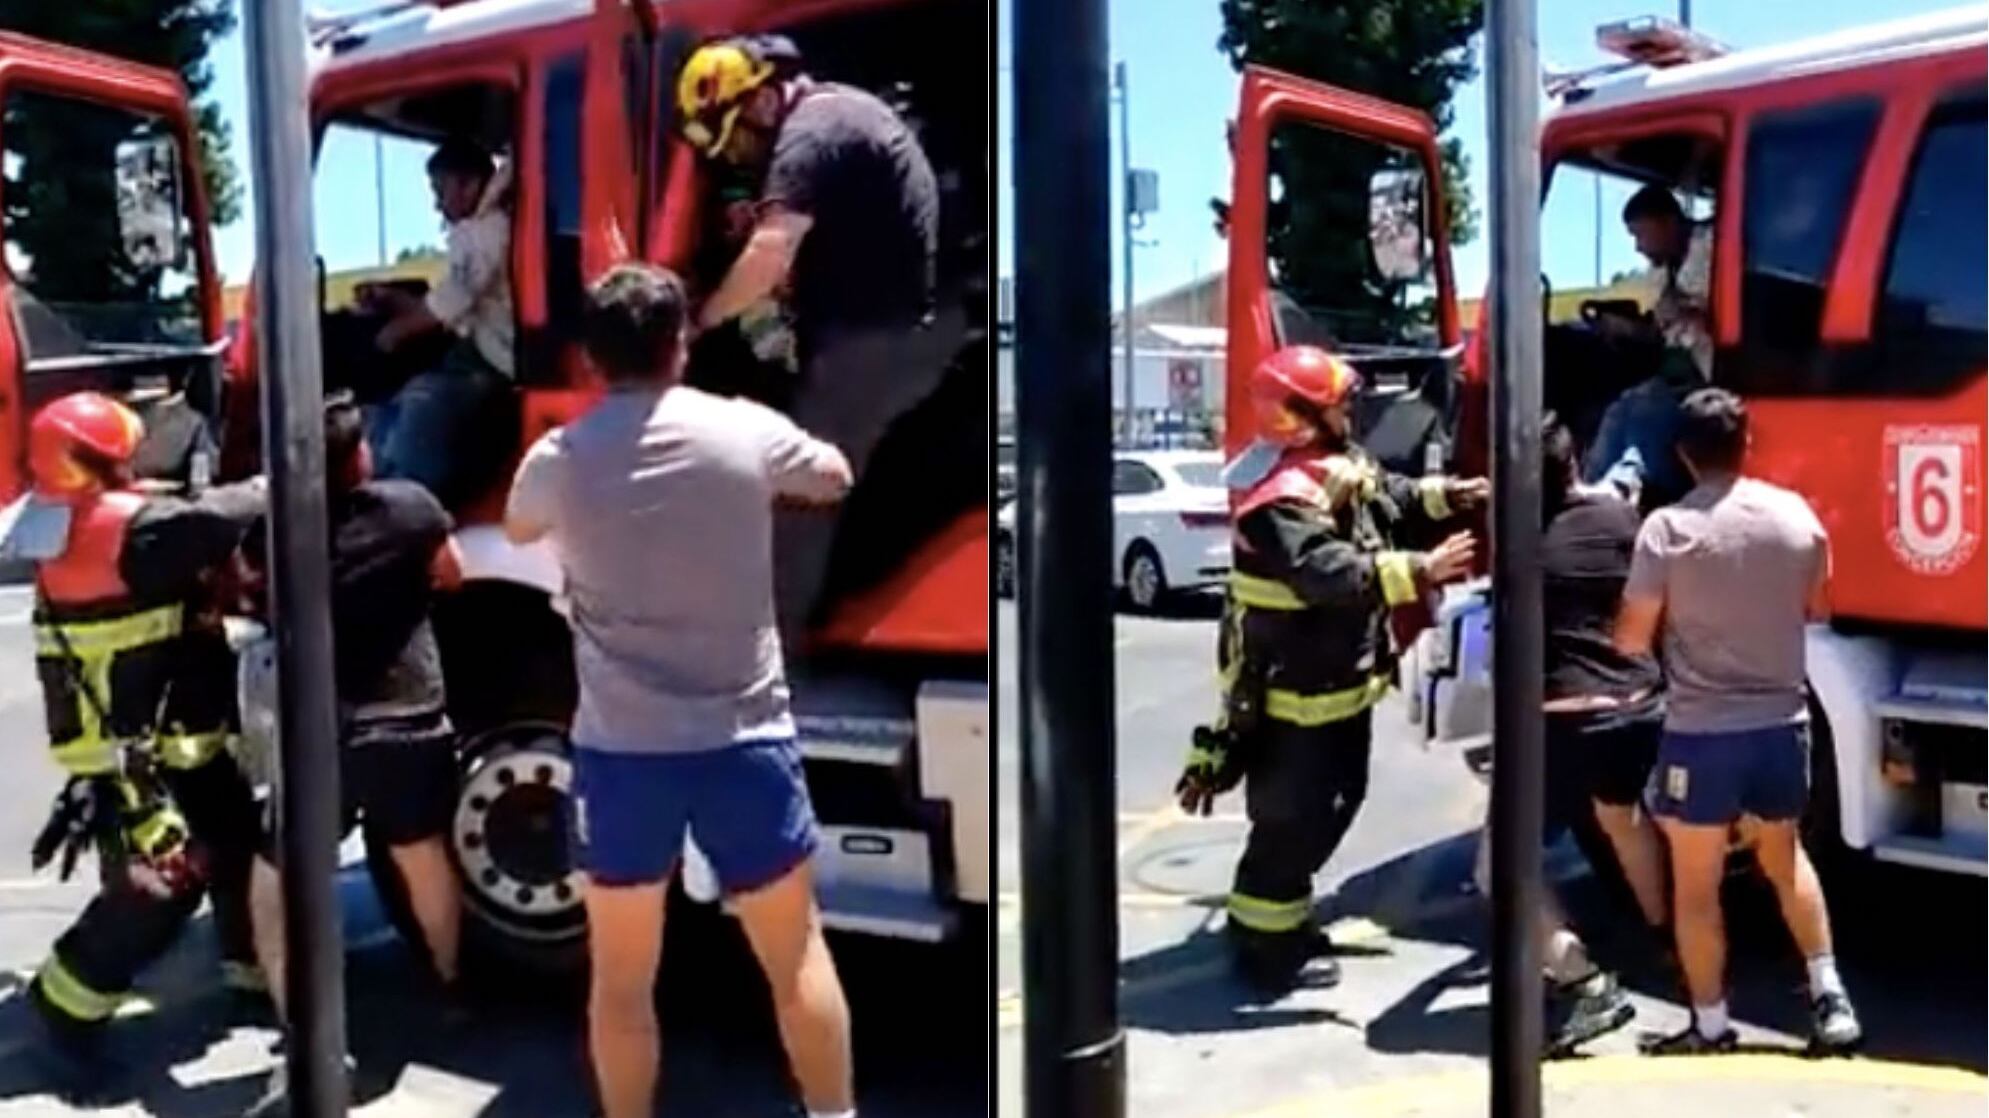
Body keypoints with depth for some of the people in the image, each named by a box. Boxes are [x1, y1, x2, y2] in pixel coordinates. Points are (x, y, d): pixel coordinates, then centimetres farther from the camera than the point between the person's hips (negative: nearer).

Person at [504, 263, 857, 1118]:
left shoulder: (558, 458, -4)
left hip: (621, 750, 0)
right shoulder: (746, 431, -4)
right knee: (795, 952, 15)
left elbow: (517, 531, 20)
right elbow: (835, 477, 17)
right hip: (743, 737, 0)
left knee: (621, 975, 13)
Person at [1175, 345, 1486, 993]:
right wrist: (1418, 572, -42)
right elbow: (1332, 574, -40)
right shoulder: (1283, 501, -28)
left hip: (1337, 679, 11)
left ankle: (1283, 914, 36)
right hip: (1293, 692, -10)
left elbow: (1386, 499, 23)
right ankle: (1264, 941, 15)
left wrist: (1445, 496, 10)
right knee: (1293, 817, 0)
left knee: (1337, 800, 20)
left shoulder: (1338, 465, 5)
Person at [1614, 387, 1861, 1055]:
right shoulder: (1797, 515, -1)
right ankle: (1830, 998, 24)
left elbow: (1631, 640, -10)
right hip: (1782, 722, 5)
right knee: (1785, 858, 26)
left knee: (1696, 886, 8)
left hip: (1701, 732, -5)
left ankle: (1710, 1029, 16)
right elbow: (1816, 608, 14)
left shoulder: (1668, 528, -14)